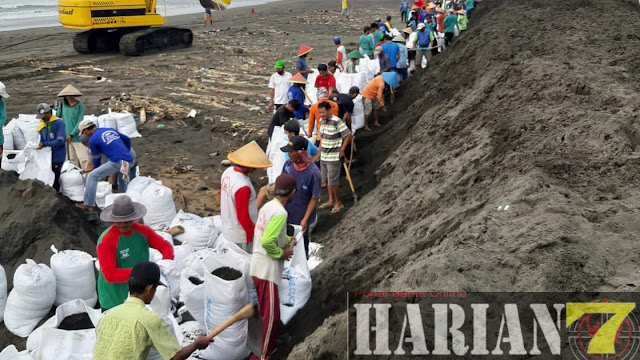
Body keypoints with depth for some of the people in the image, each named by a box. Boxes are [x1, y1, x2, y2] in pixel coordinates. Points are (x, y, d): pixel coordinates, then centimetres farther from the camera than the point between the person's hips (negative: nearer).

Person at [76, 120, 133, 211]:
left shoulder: (92, 140, 3)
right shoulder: (111, 130, 21)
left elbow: (97, 159, 13)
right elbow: (127, 139, 26)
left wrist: (95, 169, 31)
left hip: (117, 162, -7)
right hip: (129, 161, 7)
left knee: (92, 176, 1)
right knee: (122, 179, 34)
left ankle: (89, 204, -1)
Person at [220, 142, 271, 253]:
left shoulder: (228, 172, -6)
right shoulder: (243, 187, -33)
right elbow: (243, 217, -26)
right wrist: (255, 235, -11)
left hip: (228, 228, 8)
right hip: (241, 236, -8)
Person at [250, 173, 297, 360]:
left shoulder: (269, 206, 8)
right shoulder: (280, 212, -21)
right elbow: (267, 241, -29)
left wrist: (287, 240, 10)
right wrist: (282, 253, -14)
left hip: (260, 266, 10)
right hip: (267, 269, -10)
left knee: (267, 311, 22)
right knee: (271, 315, -1)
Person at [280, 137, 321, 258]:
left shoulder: (313, 173, -29)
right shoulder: (288, 164, -13)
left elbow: (315, 198, -19)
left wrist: (305, 219, -18)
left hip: (300, 217, -5)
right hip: (285, 213, 5)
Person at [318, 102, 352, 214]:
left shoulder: (336, 121, -19)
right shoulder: (322, 121, 6)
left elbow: (348, 135, -17)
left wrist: (342, 150, -12)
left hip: (333, 158, -8)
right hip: (323, 157, 8)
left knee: (333, 182, -3)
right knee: (327, 180, 16)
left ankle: (338, 203, 13)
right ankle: (331, 200, 31)